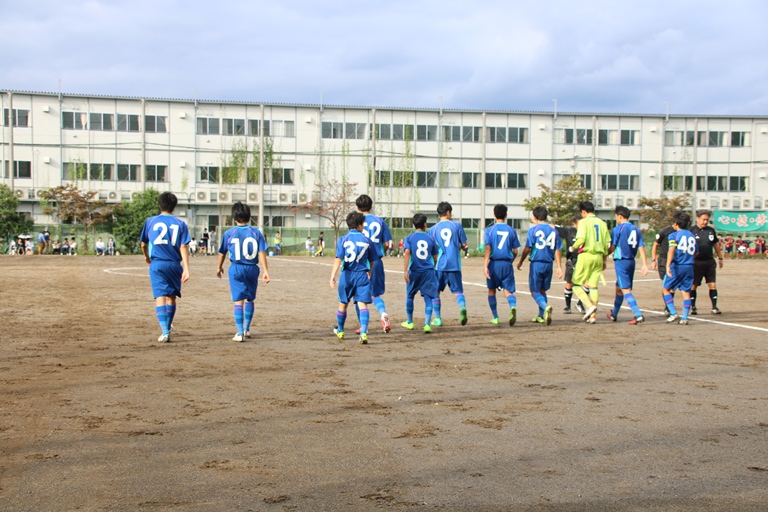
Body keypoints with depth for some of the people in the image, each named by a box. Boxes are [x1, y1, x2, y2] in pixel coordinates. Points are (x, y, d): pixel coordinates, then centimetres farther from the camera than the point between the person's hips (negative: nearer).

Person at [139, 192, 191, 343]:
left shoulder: (150, 221, 3)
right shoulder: (180, 224, 2)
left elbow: (143, 244, 12)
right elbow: (184, 247, -5)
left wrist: (146, 257, 32)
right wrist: (186, 268, -6)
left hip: (157, 264, -2)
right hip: (174, 265, 2)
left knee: (160, 297, -5)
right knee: (171, 297, 17)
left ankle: (165, 331, -16)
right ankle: (168, 325, 33)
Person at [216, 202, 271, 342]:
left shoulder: (229, 233, -3)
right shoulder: (256, 232, -2)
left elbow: (222, 252, 8)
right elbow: (262, 252, -6)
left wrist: (219, 267, 24)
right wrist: (266, 271, -3)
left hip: (236, 269, -2)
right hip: (252, 269, 2)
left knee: (239, 301, -1)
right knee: (250, 299, 19)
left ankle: (240, 333, -6)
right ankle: (247, 328, 28)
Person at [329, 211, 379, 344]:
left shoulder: (342, 240, -2)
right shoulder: (367, 240, 2)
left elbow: (338, 259, -14)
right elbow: (372, 261, 10)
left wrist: (333, 275, -18)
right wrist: (370, 273, 28)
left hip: (347, 275, 1)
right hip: (362, 275, 0)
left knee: (343, 303, 17)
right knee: (363, 304, -5)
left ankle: (340, 331, 35)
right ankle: (363, 333, -23)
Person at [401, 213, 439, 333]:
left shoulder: (409, 237, 0)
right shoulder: (431, 239, 5)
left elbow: (407, 253, -13)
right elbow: (435, 258, 10)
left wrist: (405, 270, -16)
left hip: (414, 271, 0)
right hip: (428, 271, 0)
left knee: (410, 296, 18)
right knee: (428, 297, -1)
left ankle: (409, 322, 30)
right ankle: (427, 324, -15)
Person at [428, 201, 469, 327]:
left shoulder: (433, 229, 3)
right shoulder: (457, 225, 3)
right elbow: (464, 244, 6)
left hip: (440, 265, 0)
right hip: (455, 264, 0)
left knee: (435, 292, 14)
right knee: (457, 291, 5)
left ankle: (438, 318, 14)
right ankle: (462, 307, -25)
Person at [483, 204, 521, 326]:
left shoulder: (489, 230, -2)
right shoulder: (511, 231, 4)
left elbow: (487, 248, -11)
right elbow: (515, 252, 6)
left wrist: (485, 266, -15)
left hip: (494, 263, -1)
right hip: (507, 264, 1)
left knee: (491, 290, 16)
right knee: (508, 291, 0)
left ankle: (495, 317, 22)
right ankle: (513, 307, -32)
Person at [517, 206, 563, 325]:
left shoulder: (533, 230, -7)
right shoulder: (553, 231, 6)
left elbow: (527, 248, -8)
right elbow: (557, 250, 6)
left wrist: (520, 262, 5)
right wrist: (559, 267, 9)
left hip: (536, 264, -5)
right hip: (548, 264, 5)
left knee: (535, 291, 1)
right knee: (542, 290, 18)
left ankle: (546, 307, -27)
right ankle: (541, 316, 20)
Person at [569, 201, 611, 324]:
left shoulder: (583, 222, -5)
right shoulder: (602, 223, 10)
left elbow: (581, 239, -18)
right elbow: (607, 243, 10)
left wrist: (573, 248, 2)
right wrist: (604, 260, 18)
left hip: (586, 255, -5)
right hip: (598, 257, 5)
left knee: (576, 284, 5)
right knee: (593, 286, 8)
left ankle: (589, 306, -14)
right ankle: (593, 315, 5)